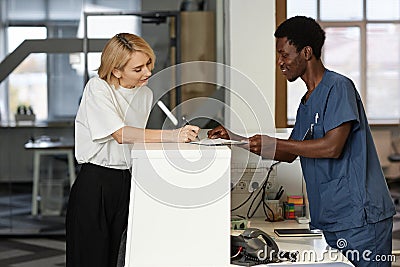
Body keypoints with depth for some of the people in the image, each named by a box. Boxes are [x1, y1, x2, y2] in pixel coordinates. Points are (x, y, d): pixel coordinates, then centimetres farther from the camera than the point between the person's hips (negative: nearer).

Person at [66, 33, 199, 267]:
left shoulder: (145, 94, 10)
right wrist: (171, 135, -32)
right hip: (94, 184, -6)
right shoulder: (97, 88, -11)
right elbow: (121, 134, -24)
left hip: (125, 183, 6)